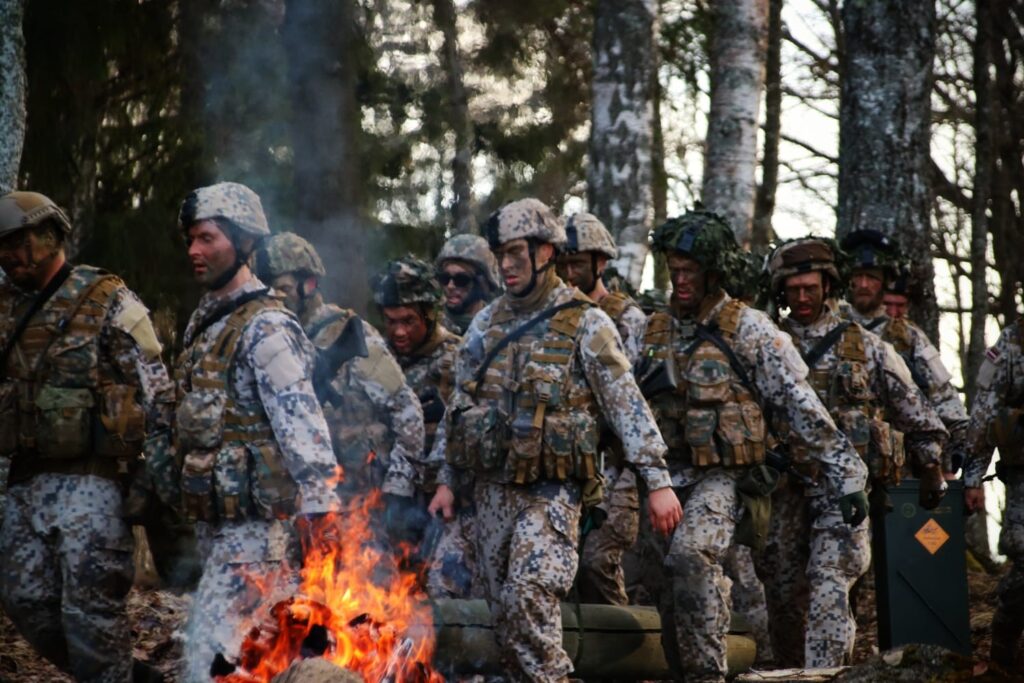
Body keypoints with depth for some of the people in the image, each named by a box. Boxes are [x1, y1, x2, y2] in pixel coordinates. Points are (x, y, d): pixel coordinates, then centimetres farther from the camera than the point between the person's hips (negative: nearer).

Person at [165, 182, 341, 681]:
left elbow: (302, 423, -20)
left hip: (256, 528, -9)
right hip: (214, 523, 9)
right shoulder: (204, 323, 15)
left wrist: (320, 510, -25)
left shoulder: (265, 327, -13)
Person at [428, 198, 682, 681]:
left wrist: (658, 482, -13)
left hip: (552, 491, -6)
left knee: (529, 594, -23)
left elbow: (628, 405, -7)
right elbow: (460, 405, 19)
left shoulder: (584, 324, -4)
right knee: (504, 610, 7)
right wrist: (446, 479, 16)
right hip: (493, 490, 6)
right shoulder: (486, 323, 11)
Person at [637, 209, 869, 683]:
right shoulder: (656, 332, 11)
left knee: (691, 556, -29)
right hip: (663, 479, 6)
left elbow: (803, 407, -7)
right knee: (669, 594, 7)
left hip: (720, 478, -6)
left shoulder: (747, 330, -4)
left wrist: (847, 476, -10)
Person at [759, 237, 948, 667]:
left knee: (828, 583, -16)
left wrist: (931, 469, 11)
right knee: (783, 592, 5)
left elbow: (914, 410, 13)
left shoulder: (865, 347, 8)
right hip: (786, 488, 2)